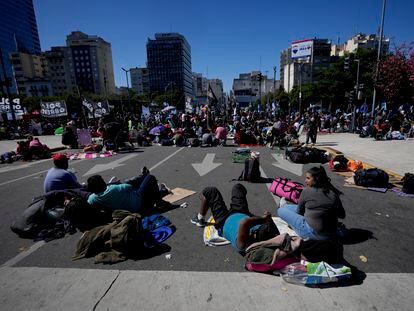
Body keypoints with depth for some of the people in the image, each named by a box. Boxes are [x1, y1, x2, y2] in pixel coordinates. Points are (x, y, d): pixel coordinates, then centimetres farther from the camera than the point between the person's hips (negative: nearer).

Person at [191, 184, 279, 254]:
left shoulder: (244, 245, -47)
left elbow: (244, 223, -64)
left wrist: (263, 218, -53)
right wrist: (268, 218, -36)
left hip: (224, 221, -5)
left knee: (209, 191, 0)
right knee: (237, 186, 19)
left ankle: (200, 219, 30)